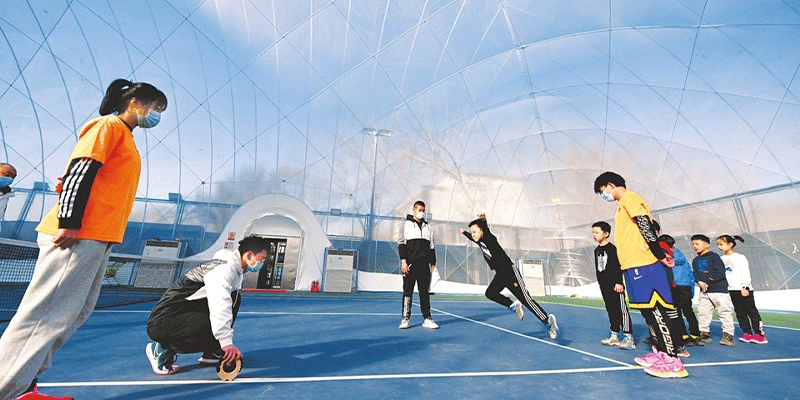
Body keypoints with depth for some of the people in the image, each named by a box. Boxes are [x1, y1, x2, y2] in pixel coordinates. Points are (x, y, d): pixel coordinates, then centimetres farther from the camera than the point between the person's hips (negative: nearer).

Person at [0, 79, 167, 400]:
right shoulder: (109, 125, -4)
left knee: (76, 311, 11)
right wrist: (69, 223, -20)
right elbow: (79, 171, -15)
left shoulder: (126, 137, 23)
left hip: (97, 240, 9)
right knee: (46, 313, -6)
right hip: (77, 236, -9)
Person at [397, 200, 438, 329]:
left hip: (424, 265, 3)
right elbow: (401, 243, -1)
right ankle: (406, 318, 10)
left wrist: (433, 263, 13)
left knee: (425, 291, 6)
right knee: (408, 291, 2)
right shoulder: (407, 224, 6)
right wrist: (403, 261, -10)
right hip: (410, 264, -3)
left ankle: (427, 318, 12)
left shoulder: (428, 227, 18)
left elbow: (431, 246, 20)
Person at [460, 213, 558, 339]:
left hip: (510, 271, -9)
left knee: (525, 299, -10)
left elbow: (486, 230, -37)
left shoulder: (489, 238, -13)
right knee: (490, 293, -1)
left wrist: (484, 220, -58)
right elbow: (472, 237, 34)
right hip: (500, 275, 9)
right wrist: (464, 232, 51)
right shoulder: (480, 242, 11)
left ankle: (548, 320, 1)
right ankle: (513, 305, 13)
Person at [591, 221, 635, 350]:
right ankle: (614, 335, 20)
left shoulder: (612, 248, -10)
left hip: (616, 285, -8)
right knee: (611, 310, 13)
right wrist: (600, 283, 19)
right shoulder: (597, 250, 14)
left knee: (622, 309, -5)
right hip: (605, 285, 8)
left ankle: (629, 337, 1)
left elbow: (618, 266, -14)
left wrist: (618, 282, -18)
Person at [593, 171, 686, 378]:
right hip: (633, 265, 10)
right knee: (648, 311, 14)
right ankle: (660, 352, 23)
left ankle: (672, 361, 0)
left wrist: (660, 255, -16)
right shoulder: (623, 204, 23)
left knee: (655, 310, -6)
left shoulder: (629, 198, -7)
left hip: (643, 264, -10)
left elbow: (646, 227, -15)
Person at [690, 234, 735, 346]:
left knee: (724, 312, 0)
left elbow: (720, 273, -14)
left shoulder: (714, 256, -6)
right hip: (704, 291, 6)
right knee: (702, 313, 8)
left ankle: (728, 334, 11)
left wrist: (707, 280, -16)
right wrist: (699, 282, -11)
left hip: (719, 289, -6)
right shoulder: (695, 260, 12)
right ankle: (704, 333, 18)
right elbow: (695, 274, 7)